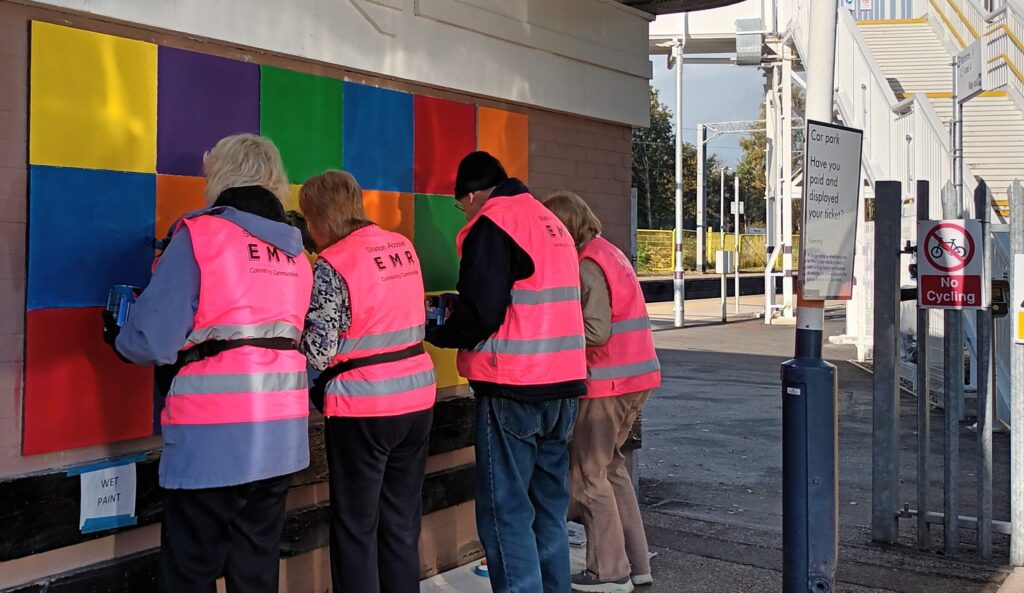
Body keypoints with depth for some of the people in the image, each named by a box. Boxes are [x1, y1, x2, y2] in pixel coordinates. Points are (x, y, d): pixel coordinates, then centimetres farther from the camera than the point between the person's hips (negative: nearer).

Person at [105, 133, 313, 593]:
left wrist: (118, 339, 11)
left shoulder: (200, 235, -6)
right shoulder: (295, 253, 11)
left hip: (212, 437, -6)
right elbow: (280, 333, 10)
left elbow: (154, 340, -11)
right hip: (281, 435, 6)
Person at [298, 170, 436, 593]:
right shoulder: (403, 246, 7)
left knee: (356, 526, 6)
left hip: (364, 407, -6)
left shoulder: (332, 265, -13)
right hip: (417, 396, 7)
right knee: (402, 521, 15)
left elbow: (318, 351, -13)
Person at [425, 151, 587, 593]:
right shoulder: (550, 222, 17)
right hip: (563, 381, 9)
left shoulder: (492, 224, -9)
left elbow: (480, 313, -16)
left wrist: (437, 334, 2)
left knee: (506, 512, -2)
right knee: (549, 507, 16)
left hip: (513, 389, -8)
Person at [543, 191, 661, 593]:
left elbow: (596, 332, -23)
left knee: (588, 475, 2)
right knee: (610, 466, 19)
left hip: (609, 383, -10)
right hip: (636, 377, 10)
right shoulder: (609, 252, 15)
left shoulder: (588, 265, -15)